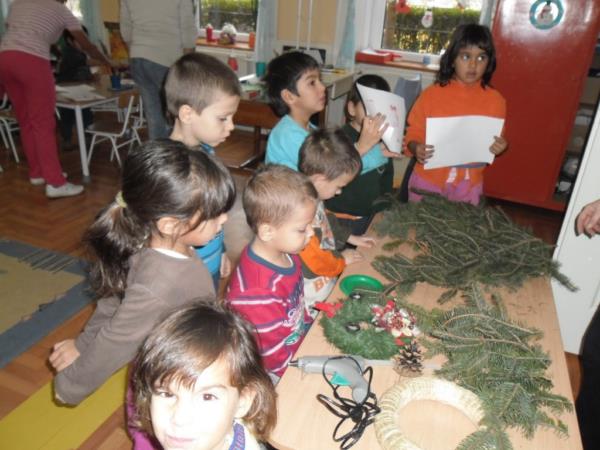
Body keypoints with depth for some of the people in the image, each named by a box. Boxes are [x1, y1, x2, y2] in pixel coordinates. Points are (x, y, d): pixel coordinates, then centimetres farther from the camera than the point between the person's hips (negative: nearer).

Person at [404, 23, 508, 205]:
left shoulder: (495, 100, -1)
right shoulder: (431, 94, -6)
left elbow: (496, 141, 8)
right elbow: (414, 134, -2)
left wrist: (498, 147, -13)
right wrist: (417, 149, -22)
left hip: (468, 186, 1)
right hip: (427, 180, -1)